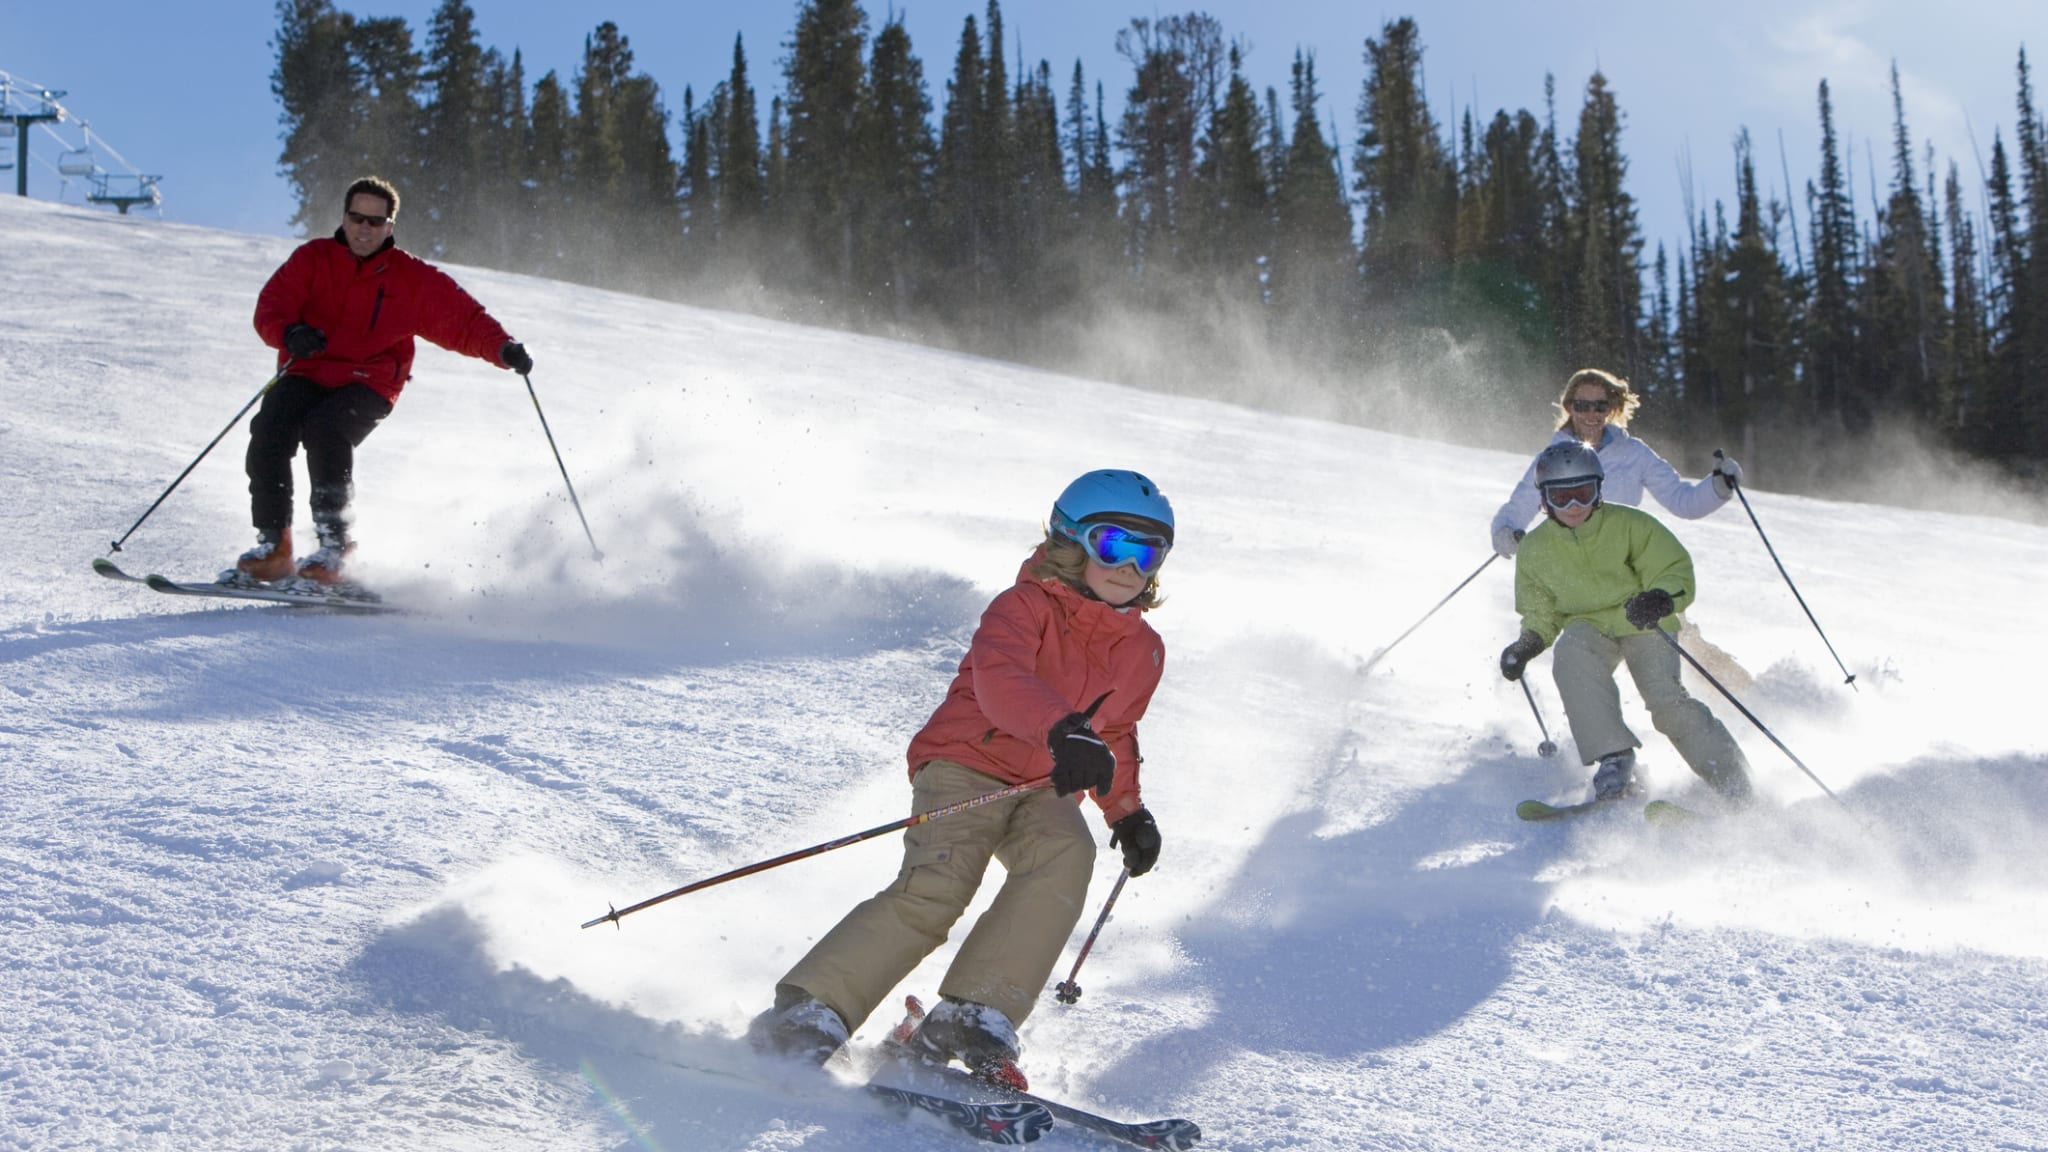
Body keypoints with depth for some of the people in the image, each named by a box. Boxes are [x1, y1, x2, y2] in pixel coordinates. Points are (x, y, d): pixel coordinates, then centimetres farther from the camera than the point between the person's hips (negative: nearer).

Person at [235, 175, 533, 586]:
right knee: (270, 429, -26)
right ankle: (273, 545, -14)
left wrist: (504, 349, -16)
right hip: (306, 373, 2)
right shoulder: (312, 258, 5)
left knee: (326, 429, -33)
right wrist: (290, 333, -30)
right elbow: (271, 306, -6)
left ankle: (334, 545, -28)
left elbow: (463, 320, 3)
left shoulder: (413, 278, 4)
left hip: (367, 385, -2)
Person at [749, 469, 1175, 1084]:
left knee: (1066, 855, -30)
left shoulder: (1142, 653, 13)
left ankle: (973, 1020, -35)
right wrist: (1062, 732, -47)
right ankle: (807, 1013, -22)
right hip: (966, 763, -5)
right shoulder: (1024, 608, -9)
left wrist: (1127, 810, 22)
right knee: (935, 886, -28)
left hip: (1045, 790, 5)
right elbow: (998, 678, -31)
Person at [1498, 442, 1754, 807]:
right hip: (1588, 628, 2)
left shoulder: (1630, 525, -13)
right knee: (1570, 658, -33)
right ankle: (1614, 759, -33)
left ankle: (1734, 786, -12)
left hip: (1644, 625, -2)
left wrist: (1659, 599, -35)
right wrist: (1528, 644, -12)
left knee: (1666, 700, -23)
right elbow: (1541, 612, 9)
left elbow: (1677, 574, -13)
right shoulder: (1535, 550, -4)